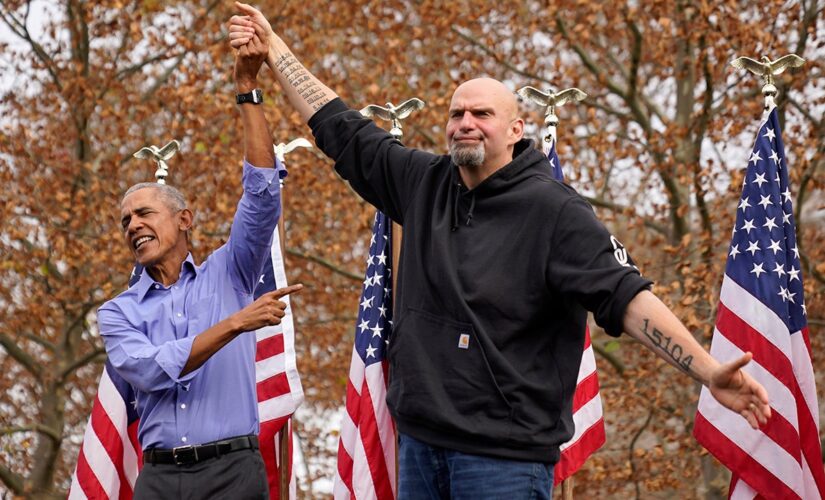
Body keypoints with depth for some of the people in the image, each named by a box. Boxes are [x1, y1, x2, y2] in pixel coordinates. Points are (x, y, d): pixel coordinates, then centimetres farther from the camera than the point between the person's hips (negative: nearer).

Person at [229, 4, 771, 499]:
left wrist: (709, 371, -27)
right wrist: (273, 46, 21)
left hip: (504, 456, -6)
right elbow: (341, 128, 19)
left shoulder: (554, 209, -9)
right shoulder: (423, 183, 9)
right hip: (420, 443, 6)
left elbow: (626, 296, -16)